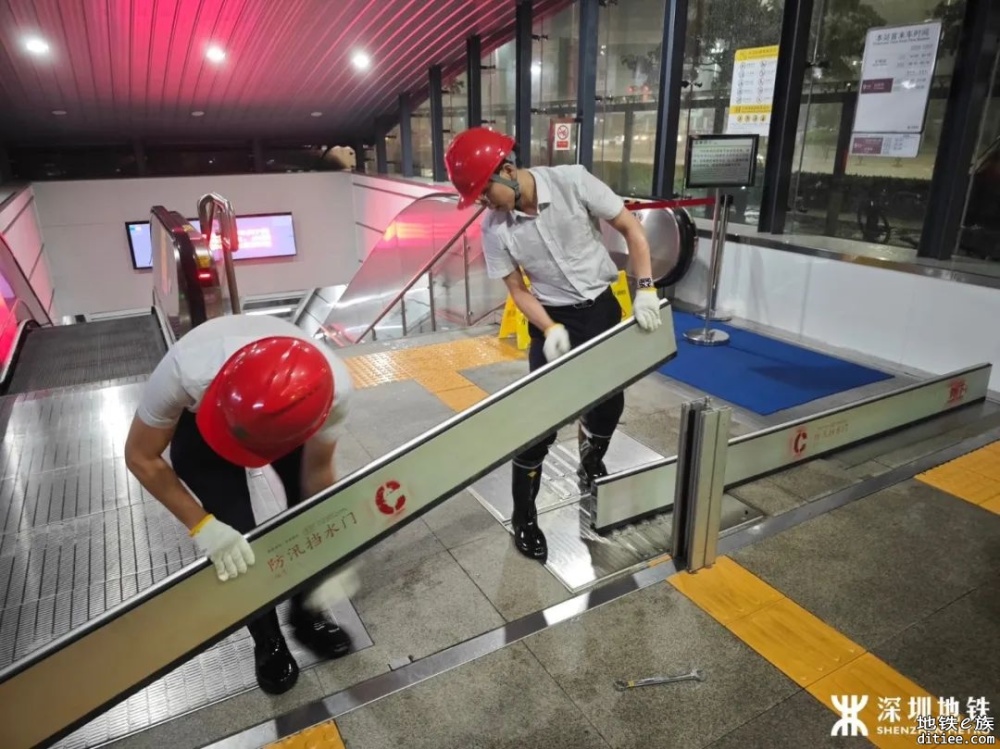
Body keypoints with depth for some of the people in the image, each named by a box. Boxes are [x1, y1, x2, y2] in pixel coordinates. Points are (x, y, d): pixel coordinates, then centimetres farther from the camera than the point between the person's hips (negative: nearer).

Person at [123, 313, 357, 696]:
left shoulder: (335, 389, -39)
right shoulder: (187, 369, -44)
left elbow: (318, 472, -20)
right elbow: (141, 457, -25)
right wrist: (203, 526, -32)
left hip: (284, 419, 1)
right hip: (196, 419, -1)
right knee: (235, 537, -9)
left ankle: (307, 614, 23)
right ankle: (268, 641, 18)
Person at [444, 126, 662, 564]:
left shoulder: (572, 182, -17)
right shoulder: (494, 229, -13)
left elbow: (632, 229, -10)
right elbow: (517, 289, -5)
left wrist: (645, 289, -18)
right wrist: (550, 329, -20)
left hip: (602, 306, 1)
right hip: (553, 319, -1)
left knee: (609, 403, 13)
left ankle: (591, 467, 45)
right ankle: (523, 517, 13)